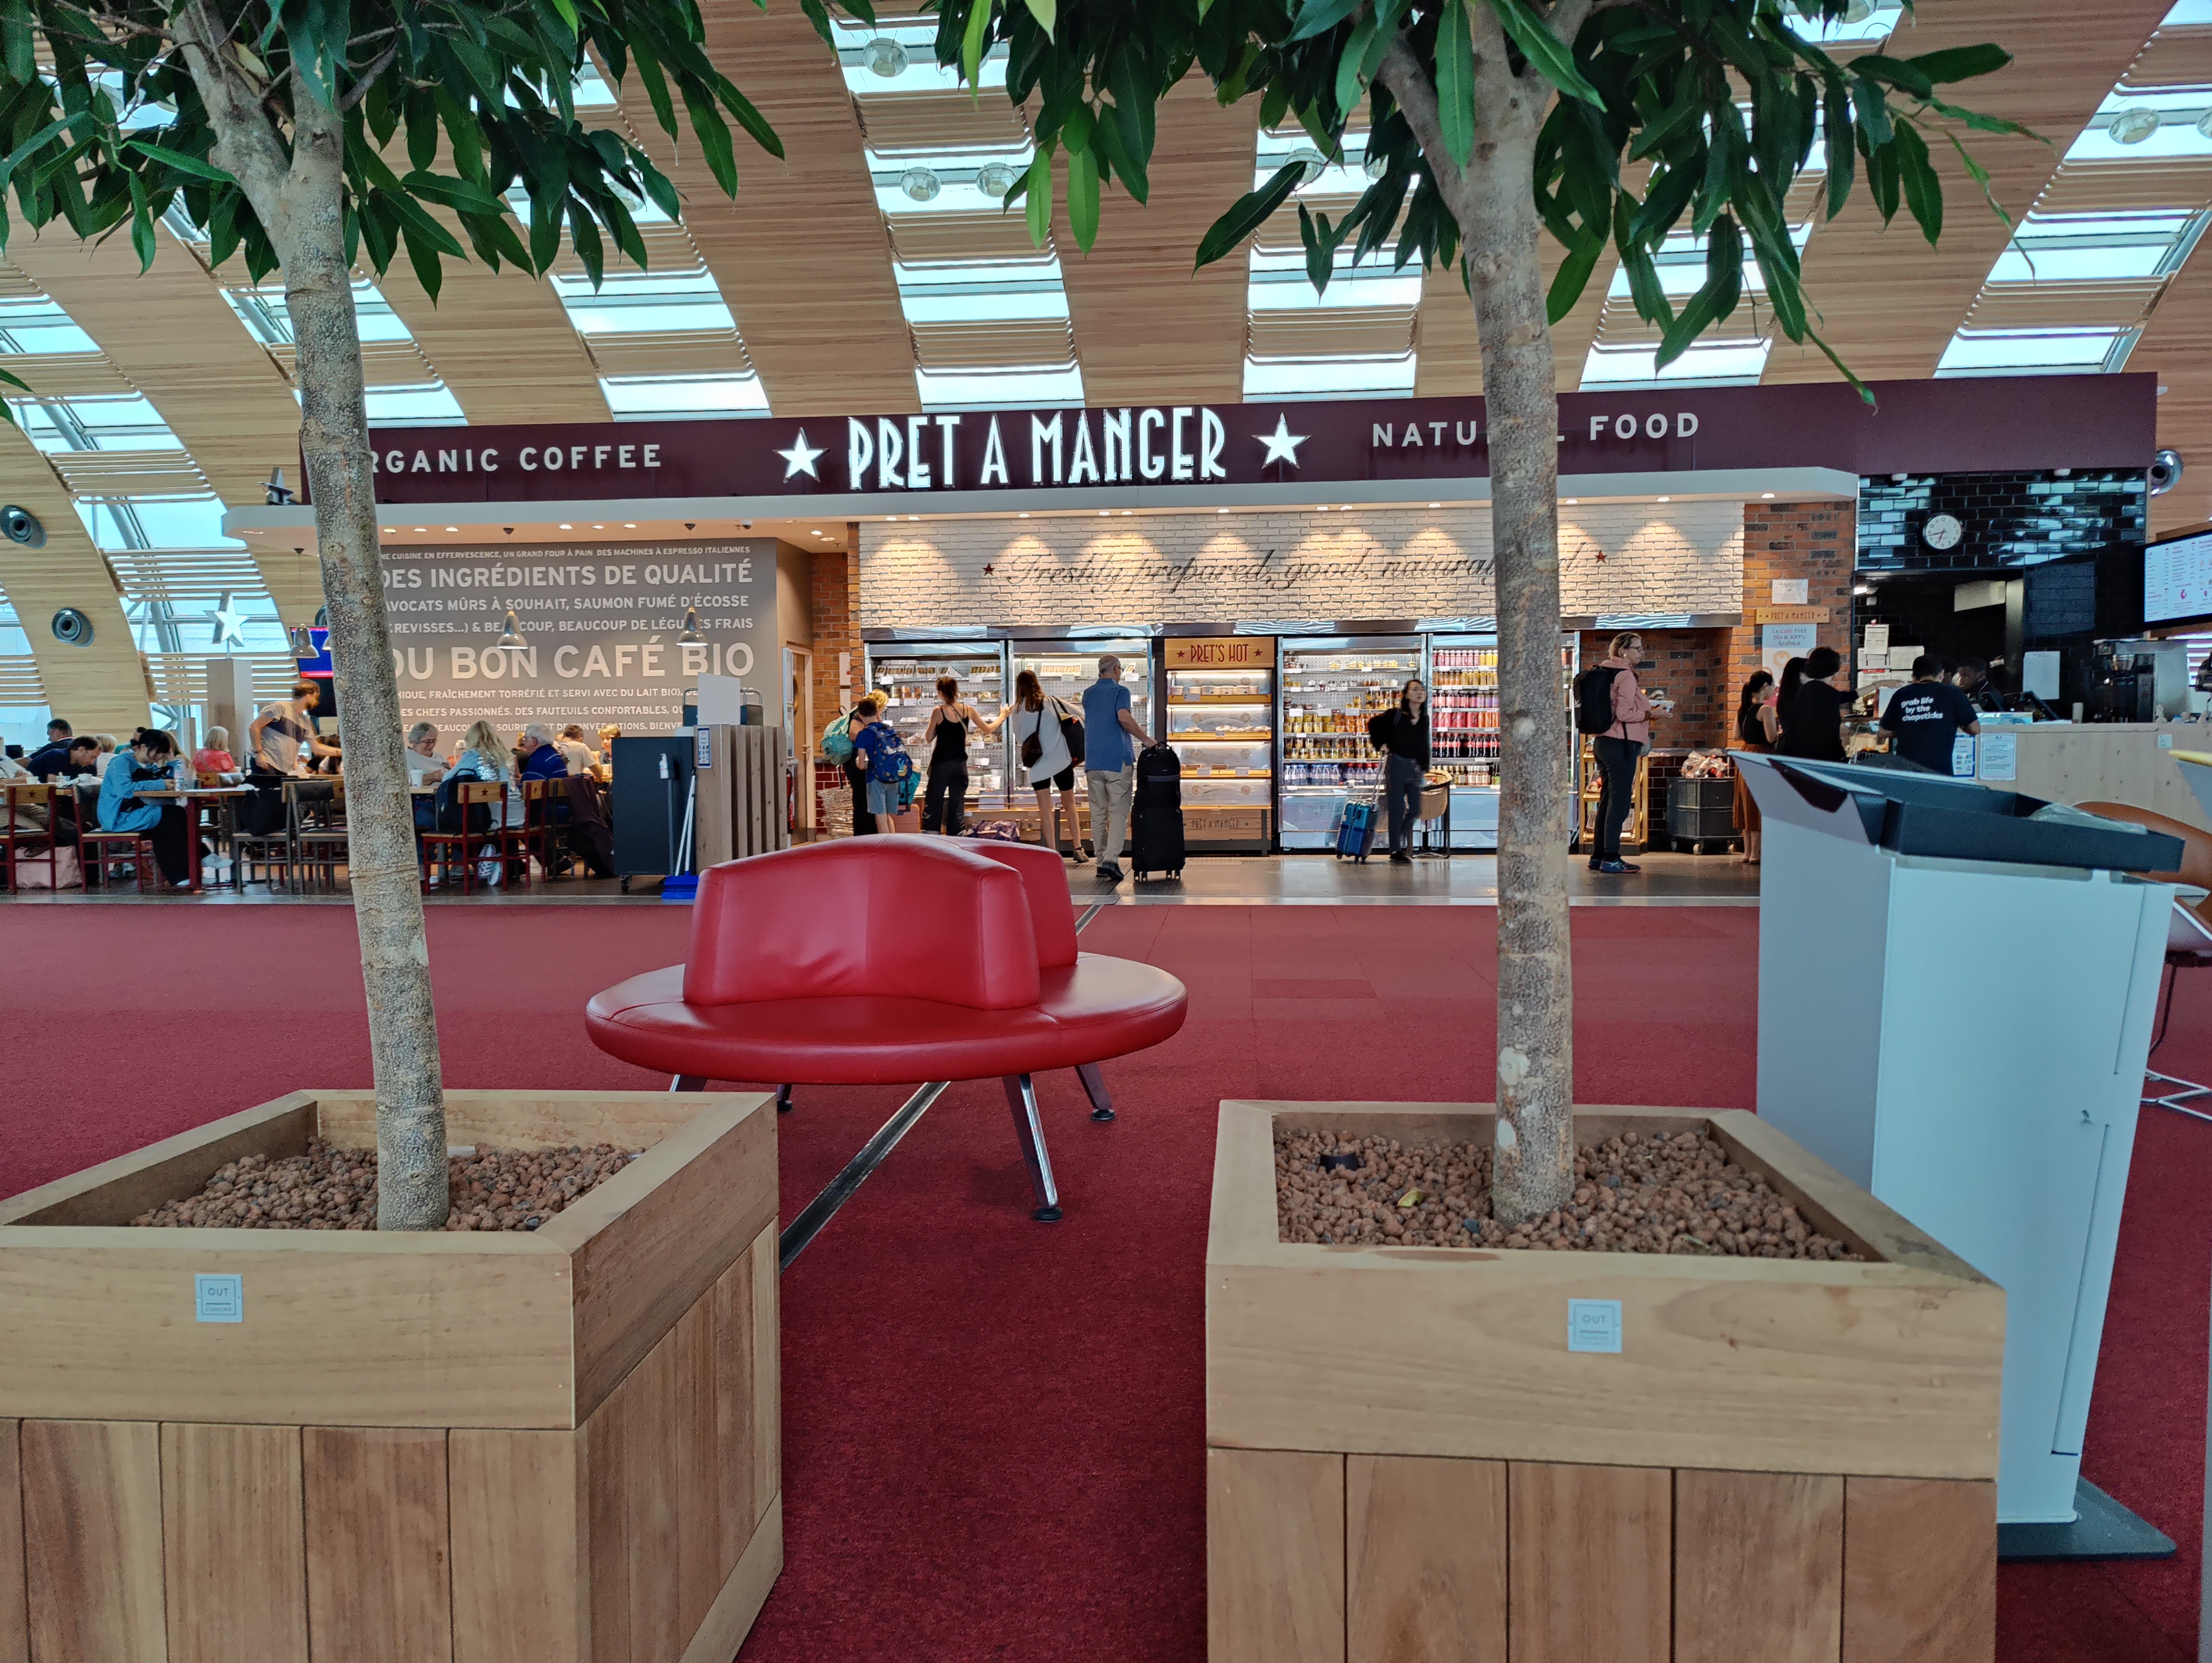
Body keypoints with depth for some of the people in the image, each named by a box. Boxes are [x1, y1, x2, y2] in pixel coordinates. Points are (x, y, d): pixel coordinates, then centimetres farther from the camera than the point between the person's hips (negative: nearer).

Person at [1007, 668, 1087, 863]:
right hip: (1061, 759, 0)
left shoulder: (1017, 710, 2)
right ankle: (1079, 850, 8)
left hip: (1037, 764, 0)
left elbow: (1019, 738, 8)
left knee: (1045, 809, 4)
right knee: (1070, 805, 9)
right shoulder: (1052, 703, 1)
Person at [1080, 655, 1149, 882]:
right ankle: (1111, 858, -20)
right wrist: (1144, 738, -10)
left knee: (1098, 813, 9)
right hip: (1118, 759, -5)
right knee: (1119, 812, -6)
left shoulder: (1088, 694, 15)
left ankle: (1101, 862, 10)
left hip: (1093, 761, 5)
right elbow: (1124, 718, -20)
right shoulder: (1120, 691, -3)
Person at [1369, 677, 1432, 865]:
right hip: (1396, 765, -5)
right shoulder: (1396, 714, -6)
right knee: (1397, 809, -3)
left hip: (1414, 767, 5)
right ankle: (1396, 851, 4)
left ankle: (1402, 844, 26)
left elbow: (1424, 746, 15)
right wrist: (1381, 745, -1)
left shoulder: (1425, 719, 8)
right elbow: (1373, 725, 5)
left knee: (1415, 809, 5)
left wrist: (1424, 770, 9)